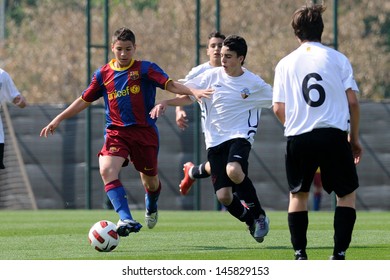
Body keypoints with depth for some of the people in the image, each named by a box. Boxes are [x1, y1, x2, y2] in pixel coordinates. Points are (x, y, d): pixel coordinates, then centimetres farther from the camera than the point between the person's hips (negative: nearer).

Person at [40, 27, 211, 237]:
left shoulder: (145, 69, -1)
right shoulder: (103, 74, 8)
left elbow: (170, 85, -12)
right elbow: (85, 100, 17)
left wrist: (192, 92, -30)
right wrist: (58, 120, 15)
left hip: (144, 131, -1)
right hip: (116, 131, 1)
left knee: (150, 180, 10)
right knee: (107, 170, -26)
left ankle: (151, 206, 48)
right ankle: (126, 220, -35)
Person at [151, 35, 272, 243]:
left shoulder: (254, 84, -1)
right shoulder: (212, 76, 3)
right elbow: (188, 97, 6)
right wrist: (165, 103, -8)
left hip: (240, 136, -3)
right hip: (215, 140, 3)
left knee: (234, 171, -35)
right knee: (224, 196, -7)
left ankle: (259, 215, -11)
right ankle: (251, 222, 24)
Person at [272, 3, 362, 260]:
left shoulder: (285, 64, 7)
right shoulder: (337, 59, 3)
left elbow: (279, 109, 3)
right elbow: (352, 101, 0)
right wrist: (354, 138, 10)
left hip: (298, 139, 1)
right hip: (334, 134, -1)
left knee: (298, 194, 16)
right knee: (347, 193, 12)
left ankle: (300, 255, 7)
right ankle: (339, 254, 0)